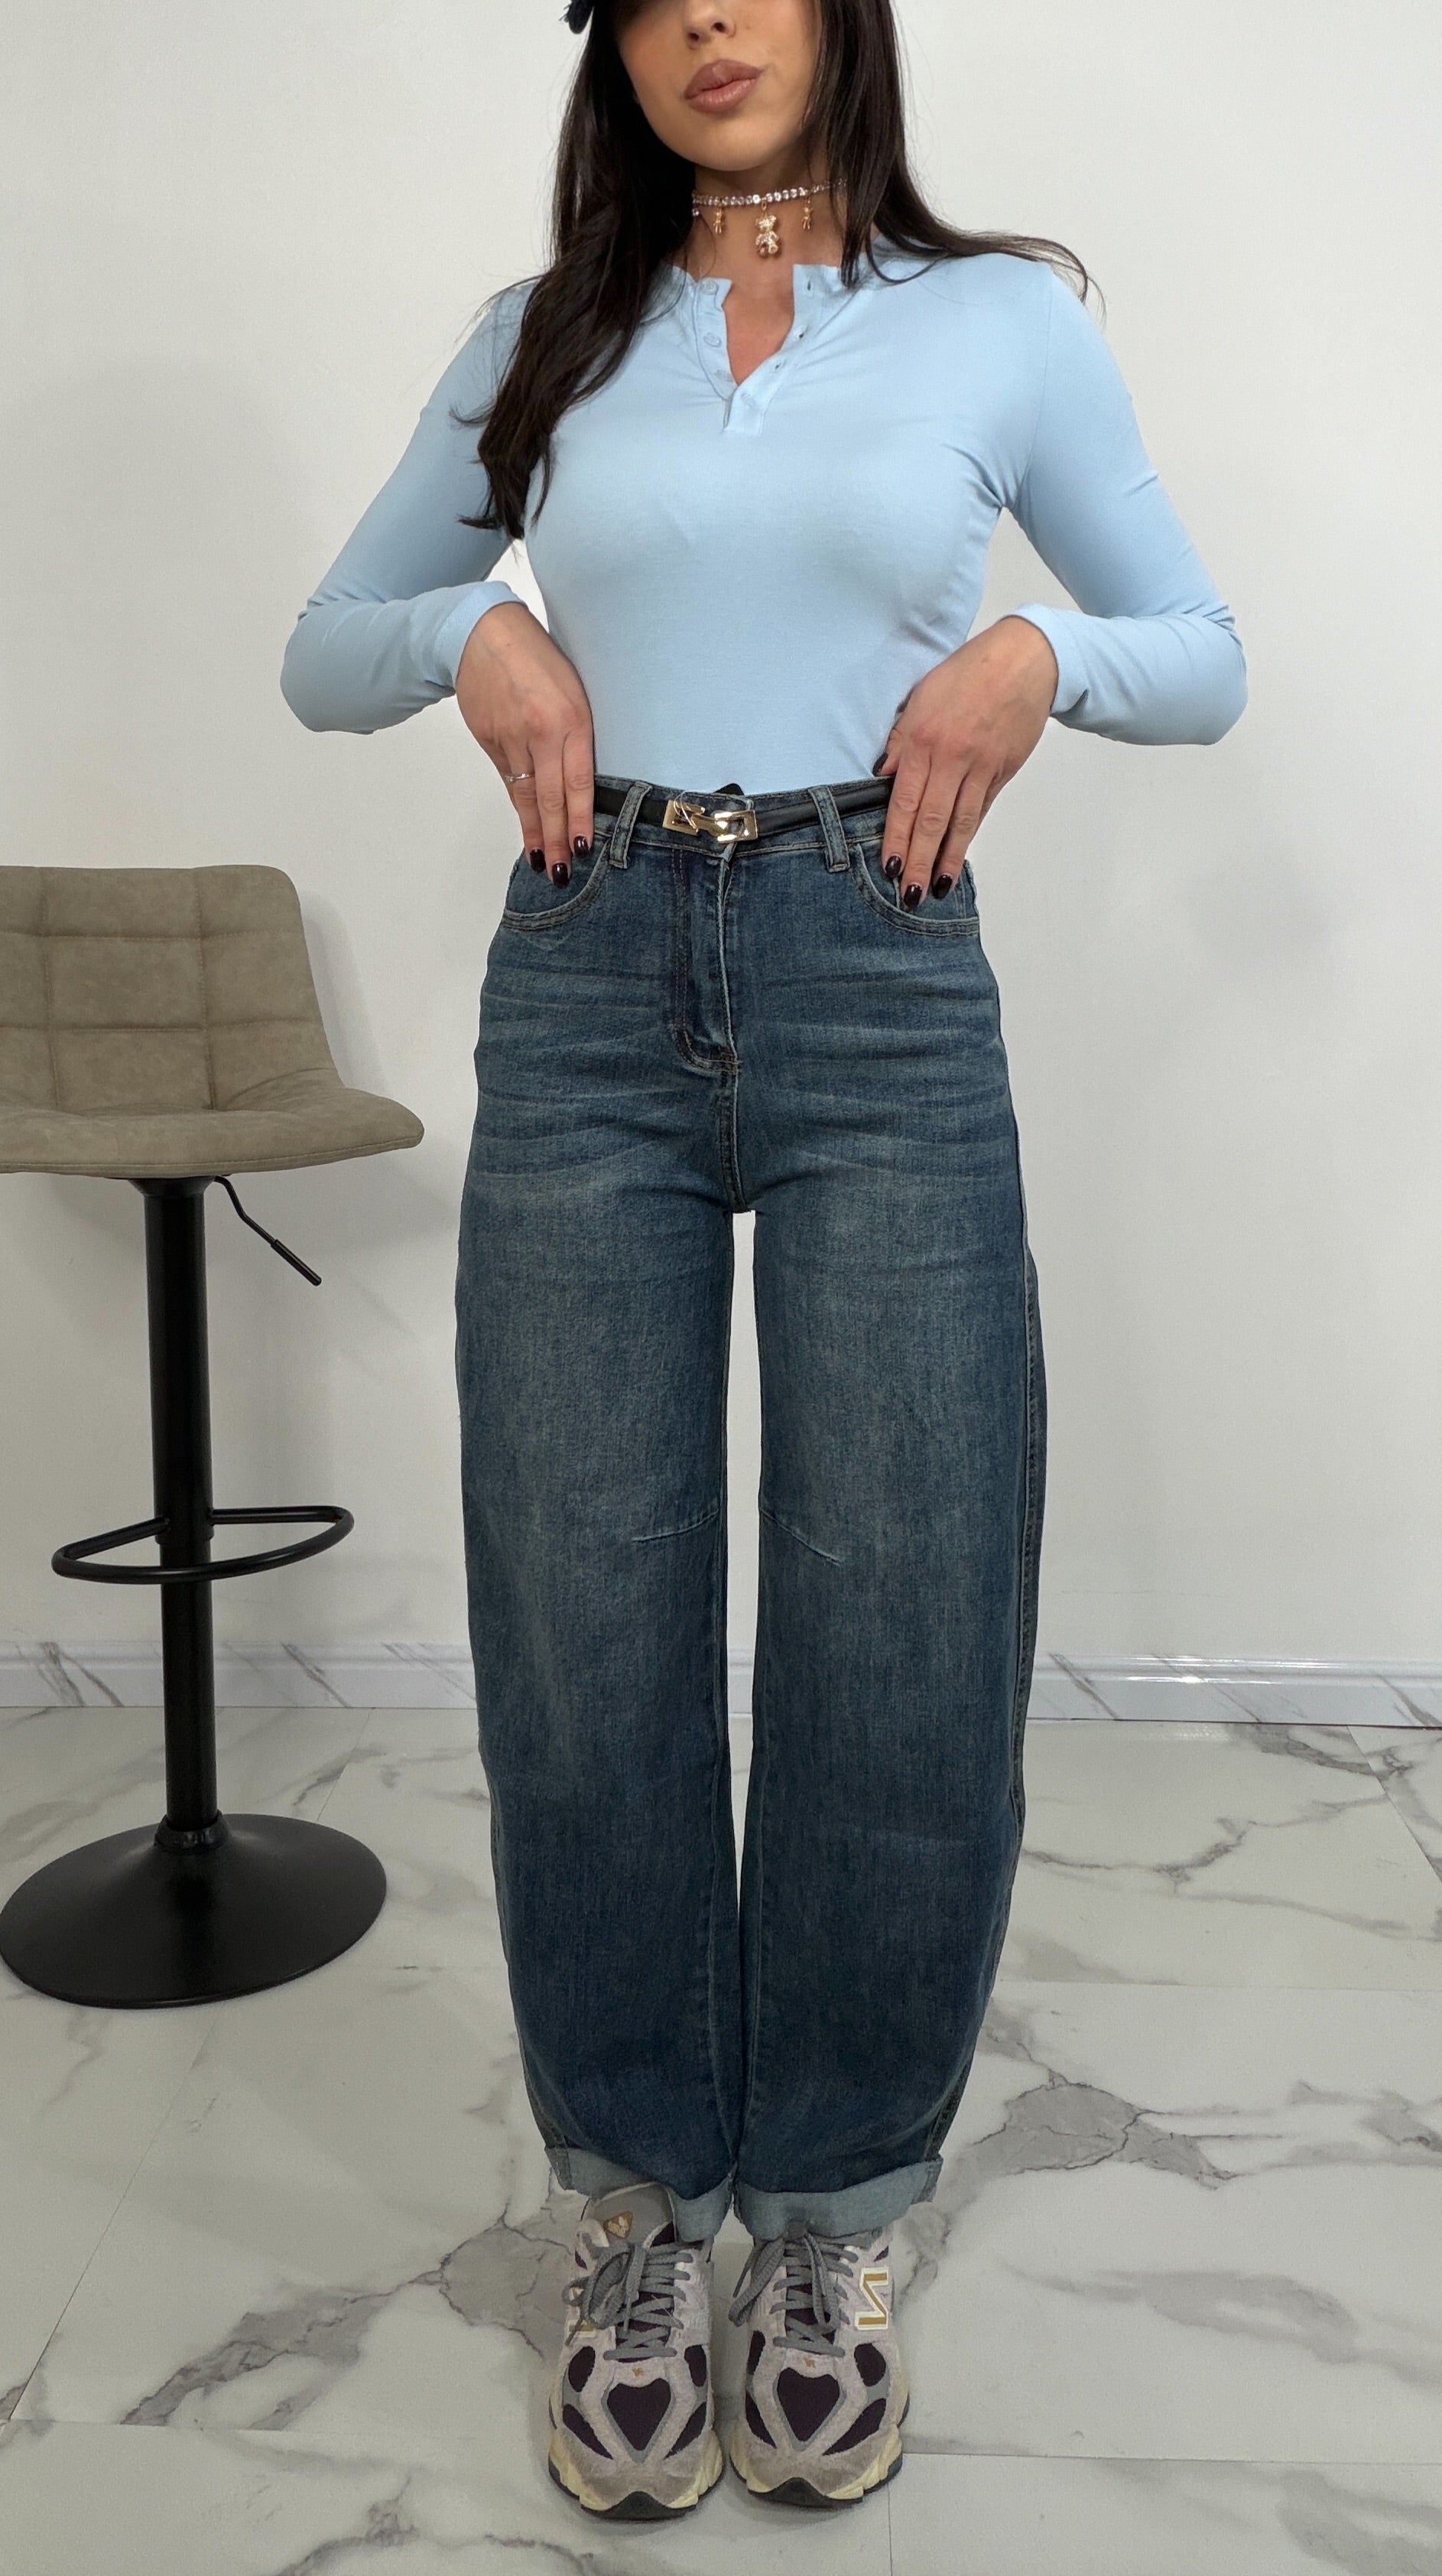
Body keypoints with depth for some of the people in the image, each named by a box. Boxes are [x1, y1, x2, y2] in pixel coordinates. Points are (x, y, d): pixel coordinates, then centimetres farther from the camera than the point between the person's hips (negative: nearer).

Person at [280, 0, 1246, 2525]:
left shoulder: (1005, 318, 11)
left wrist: (1037, 653, -6)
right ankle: (641, 2212, 24)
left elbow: (1207, 658, 15)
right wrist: (475, 627, -2)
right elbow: (321, 655, 20)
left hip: (881, 993, -1)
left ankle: (834, 2215, 23)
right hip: (587, 995, 2)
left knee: (904, 1643, -1)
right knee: (583, 1640, 2)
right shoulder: (539, 339, 16)